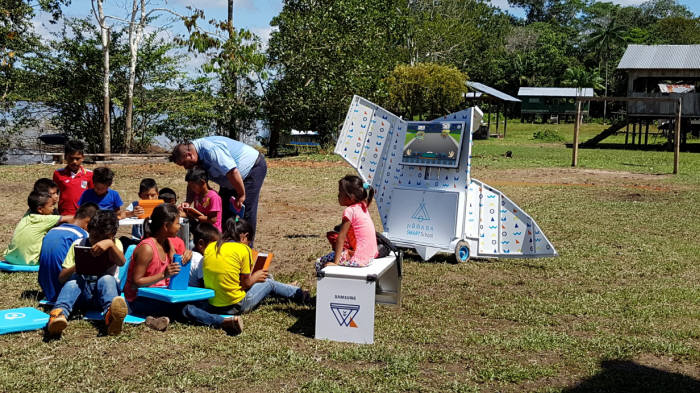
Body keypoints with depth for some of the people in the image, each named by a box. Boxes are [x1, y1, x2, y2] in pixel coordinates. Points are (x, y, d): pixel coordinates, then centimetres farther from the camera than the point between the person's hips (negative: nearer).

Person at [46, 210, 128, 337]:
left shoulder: (115, 244, 5)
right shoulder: (78, 245, 6)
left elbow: (121, 262, -20)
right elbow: (61, 277, 2)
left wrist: (110, 244, -37)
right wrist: (76, 267, -20)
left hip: (104, 289, -1)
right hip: (81, 290, 1)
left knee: (107, 279, -33)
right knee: (75, 278, -29)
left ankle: (111, 315, -65)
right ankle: (59, 312, -56)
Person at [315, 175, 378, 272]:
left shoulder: (349, 211, -17)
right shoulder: (363, 207, 6)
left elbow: (341, 237, -16)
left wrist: (336, 262, -15)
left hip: (359, 258, -9)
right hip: (371, 255, 9)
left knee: (320, 263, -1)